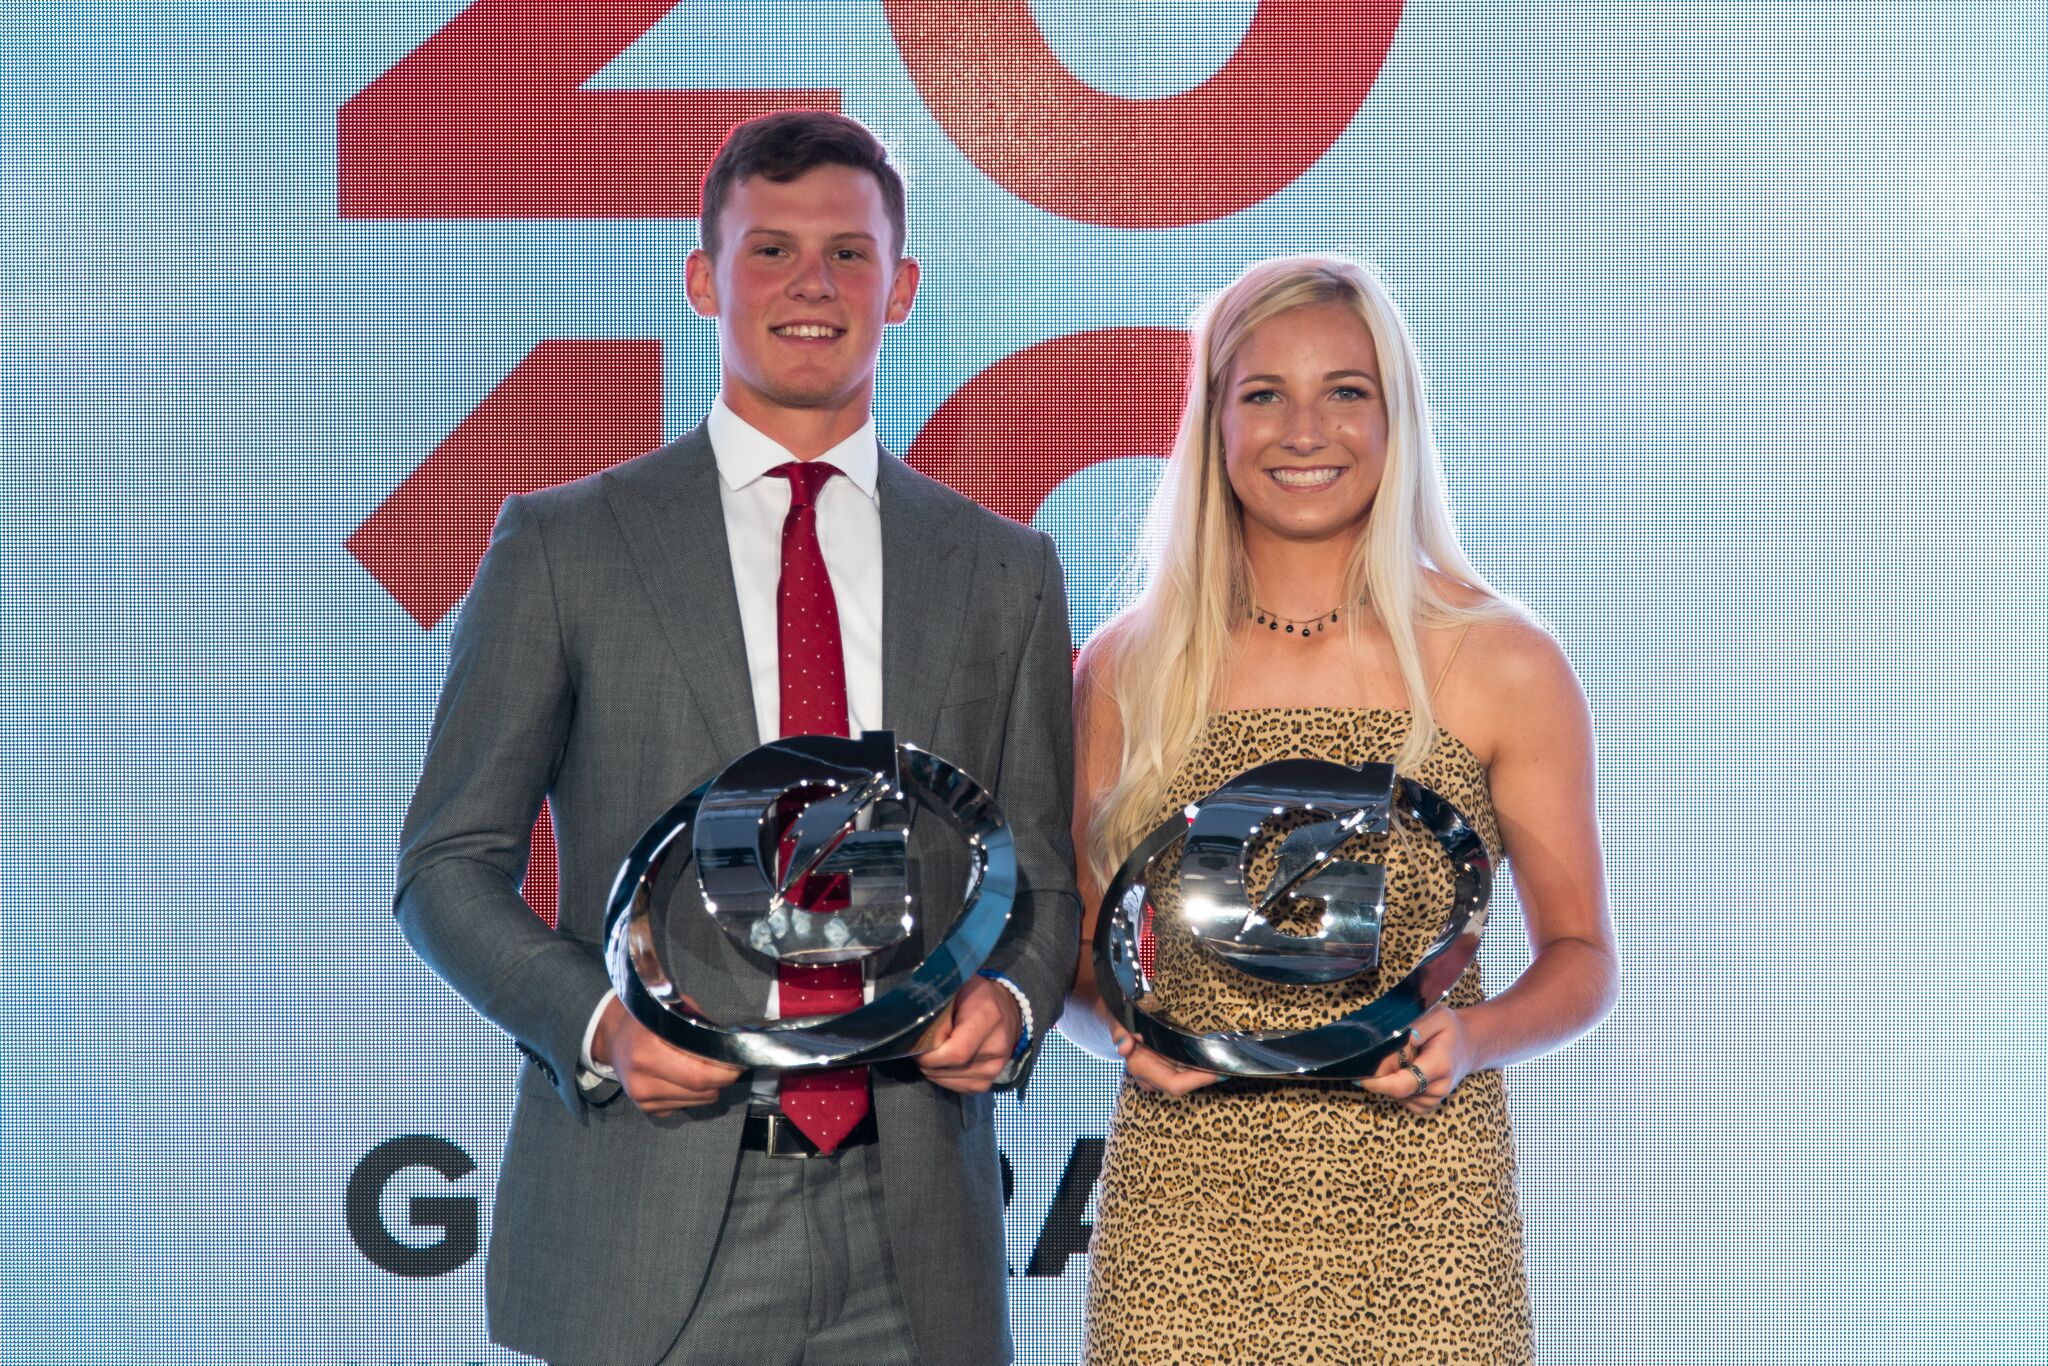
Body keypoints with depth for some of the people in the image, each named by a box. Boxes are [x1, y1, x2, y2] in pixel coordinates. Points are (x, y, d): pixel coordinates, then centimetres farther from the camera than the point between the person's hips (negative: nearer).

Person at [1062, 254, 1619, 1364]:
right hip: (1183, 1195, 1)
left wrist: (1474, 1037, -12)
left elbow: (1581, 958, 7)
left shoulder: (1502, 666, 0)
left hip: (1418, 1204, -1)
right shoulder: (1125, 670, 4)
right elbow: (1077, 948, 13)